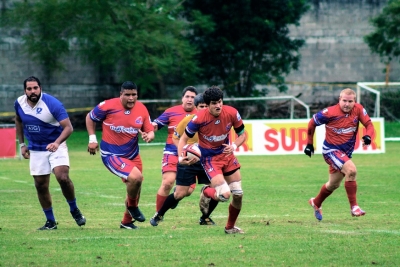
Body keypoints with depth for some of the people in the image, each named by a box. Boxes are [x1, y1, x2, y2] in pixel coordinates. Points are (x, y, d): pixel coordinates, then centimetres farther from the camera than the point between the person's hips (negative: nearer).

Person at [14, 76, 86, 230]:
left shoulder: (53, 104, -21)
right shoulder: (19, 103, -6)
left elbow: (68, 127, -24)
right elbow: (18, 121, 17)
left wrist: (57, 142, -41)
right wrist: (22, 144, 14)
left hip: (56, 146, -4)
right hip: (36, 150, 4)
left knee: (63, 177, -22)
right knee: (40, 185, 3)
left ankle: (74, 210, 2)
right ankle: (50, 222, 17)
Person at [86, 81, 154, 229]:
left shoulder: (142, 110, -5)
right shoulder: (108, 106, -16)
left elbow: (150, 131, 2)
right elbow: (90, 118, 1)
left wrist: (148, 136, -21)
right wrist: (92, 139, -6)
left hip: (133, 155, 6)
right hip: (111, 155, -6)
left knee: (135, 187, 13)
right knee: (136, 177, -25)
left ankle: (127, 221, 35)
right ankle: (132, 206, 5)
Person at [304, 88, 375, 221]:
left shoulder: (358, 109, -8)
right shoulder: (330, 112, -18)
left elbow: (369, 124, -9)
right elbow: (312, 123, -5)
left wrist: (367, 136, -32)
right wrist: (309, 144, 2)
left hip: (346, 153, 6)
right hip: (331, 150, -6)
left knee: (334, 184, 21)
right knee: (351, 170, -29)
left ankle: (316, 203, 49)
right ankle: (354, 207, -22)